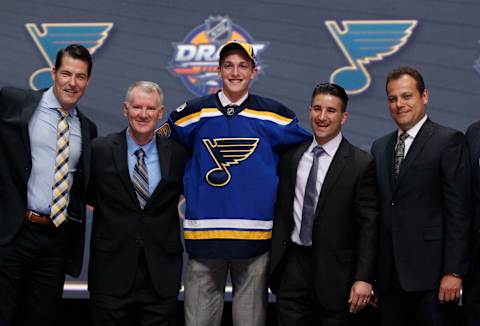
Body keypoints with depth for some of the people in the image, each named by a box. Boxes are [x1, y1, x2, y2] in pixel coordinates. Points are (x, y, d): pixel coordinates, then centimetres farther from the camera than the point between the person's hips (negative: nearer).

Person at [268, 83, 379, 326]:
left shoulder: (361, 164, -6)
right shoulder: (290, 157, 8)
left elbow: (368, 225, -8)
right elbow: (281, 211, 13)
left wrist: (364, 278, -14)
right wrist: (272, 264, 10)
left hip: (334, 272, -3)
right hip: (292, 267, 4)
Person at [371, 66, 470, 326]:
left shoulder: (448, 141, -3)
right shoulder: (380, 147, 15)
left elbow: (458, 210, -9)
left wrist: (454, 271, -14)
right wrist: (372, 272, 11)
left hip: (429, 271, -5)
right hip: (388, 274, 5)